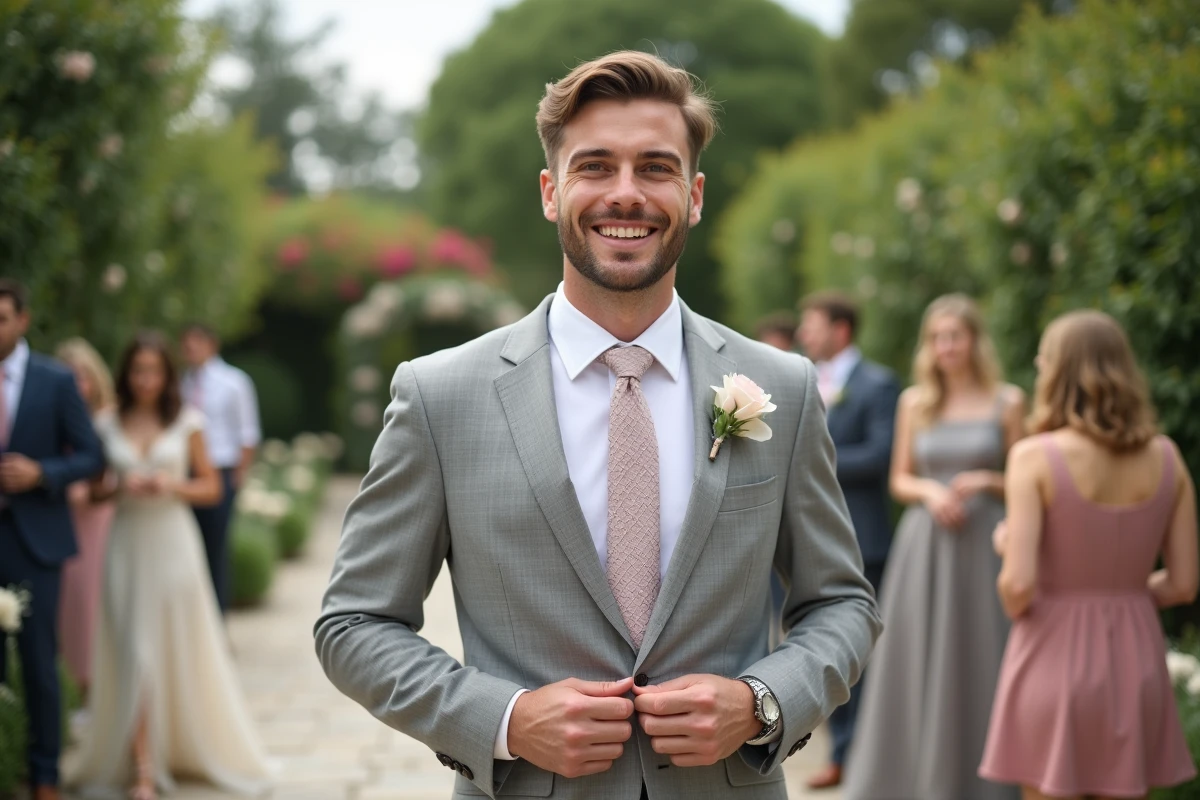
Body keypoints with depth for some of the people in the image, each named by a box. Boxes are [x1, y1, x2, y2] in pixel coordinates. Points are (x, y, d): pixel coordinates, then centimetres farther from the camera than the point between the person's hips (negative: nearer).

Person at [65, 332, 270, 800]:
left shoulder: (187, 424, 2)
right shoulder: (108, 426, 5)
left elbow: (211, 488, 5)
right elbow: (93, 490, 11)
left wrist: (173, 485, -12)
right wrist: (119, 488, -10)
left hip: (173, 542, -1)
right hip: (128, 546, 1)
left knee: (180, 651, 4)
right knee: (134, 654, -3)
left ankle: (188, 749, 24)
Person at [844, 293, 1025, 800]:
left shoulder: (1007, 402, 2)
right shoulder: (914, 401, 7)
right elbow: (899, 480, 11)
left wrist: (988, 482, -13)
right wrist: (928, 490, -9)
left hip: (982, 546, -1)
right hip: (923, 544, 2)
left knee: (976, 663, 1)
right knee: (914, 662, 3)